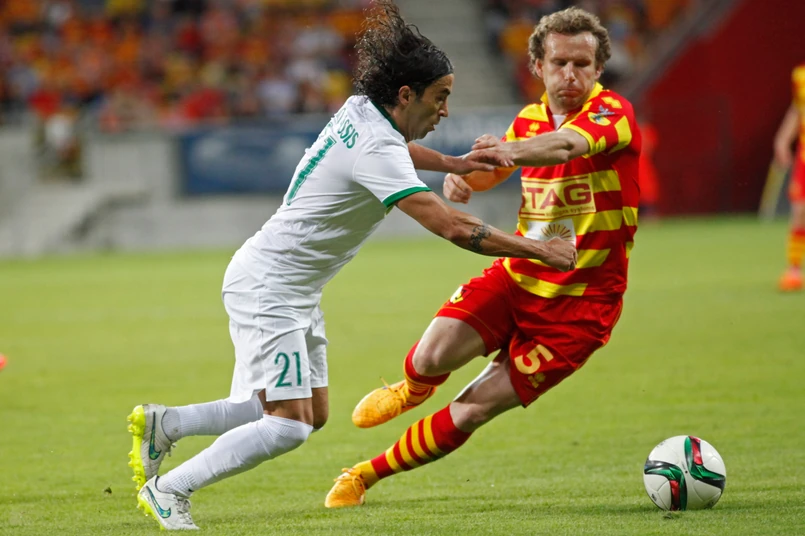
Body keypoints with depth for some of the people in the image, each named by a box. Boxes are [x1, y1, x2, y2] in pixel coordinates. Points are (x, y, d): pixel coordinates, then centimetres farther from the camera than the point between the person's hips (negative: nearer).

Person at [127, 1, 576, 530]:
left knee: (312, 414, 10)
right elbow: (453, 227, -30)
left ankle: (163, 423, 18)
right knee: (289, 424, -14)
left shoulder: (361, 110, 2)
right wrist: (538, 250, -23)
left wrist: (452, 163, 17)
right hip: (267, 285, -10)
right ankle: (168, 490, -4)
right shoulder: (375, 152, -26)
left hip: (293, 290, 10)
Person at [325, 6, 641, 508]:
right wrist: (460, 178, -2)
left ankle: (368, 474, 11)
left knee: (471, 412, -9)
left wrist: (513, 149, -59)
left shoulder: (613, 113, -14)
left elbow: (567, 144, -37)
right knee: (433, 357, -20)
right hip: (516, 277, 5)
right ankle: (411, 392, 17)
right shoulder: (530, 121, 7)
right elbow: (484, 173, 25)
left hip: (577, 306, -5)